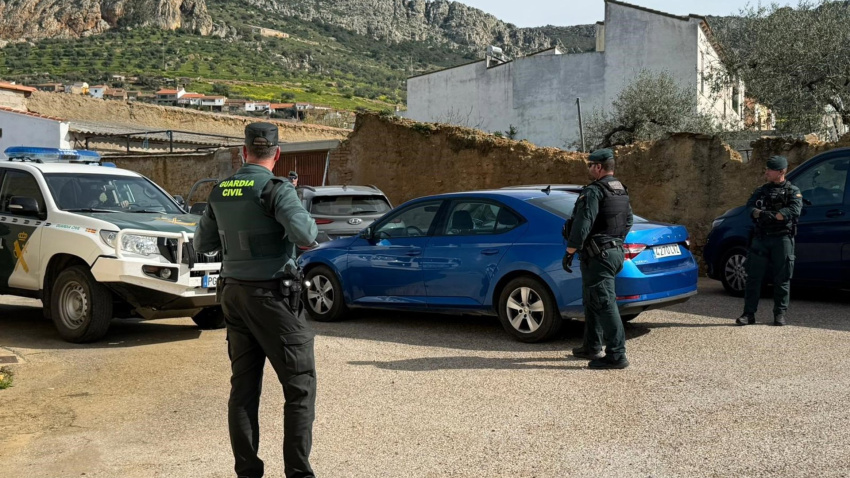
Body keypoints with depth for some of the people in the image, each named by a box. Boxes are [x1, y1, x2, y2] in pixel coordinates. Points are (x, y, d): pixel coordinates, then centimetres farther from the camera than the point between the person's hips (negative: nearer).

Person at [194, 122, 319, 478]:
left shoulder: (219, 192, 7)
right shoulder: (275, 189, -13)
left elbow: (202, 243, 16)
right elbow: (305, 236, -26)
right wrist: (307, 222, -5)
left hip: (235, 295, 7)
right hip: (273, 296, -6)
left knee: (243, 387, 11)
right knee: (300, 385, 1)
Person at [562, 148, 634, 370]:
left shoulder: (593, 192, -15)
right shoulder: (621, 192, 15)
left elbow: (582, 225, -21)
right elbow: (628, 220, 24)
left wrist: (569, 252, -17)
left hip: (598, 255, -10)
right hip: (615, 250, 10)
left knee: (604, 303, -9)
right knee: (592, 300, 20)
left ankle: (616, 355, -9)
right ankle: (592, 347, 28)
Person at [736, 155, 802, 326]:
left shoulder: (792, 191, 5)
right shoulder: (761, 190, 16)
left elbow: (794, 211, -12)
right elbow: (750, 207, 1)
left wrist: (771, 216, -14)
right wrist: (762, 213, -19)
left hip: (782, 238, -3)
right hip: (761, 238, 3)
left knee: (782, 278, 1)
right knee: (754, 276, -1)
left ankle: (780, 314, 11)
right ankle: (749, 314, 3)